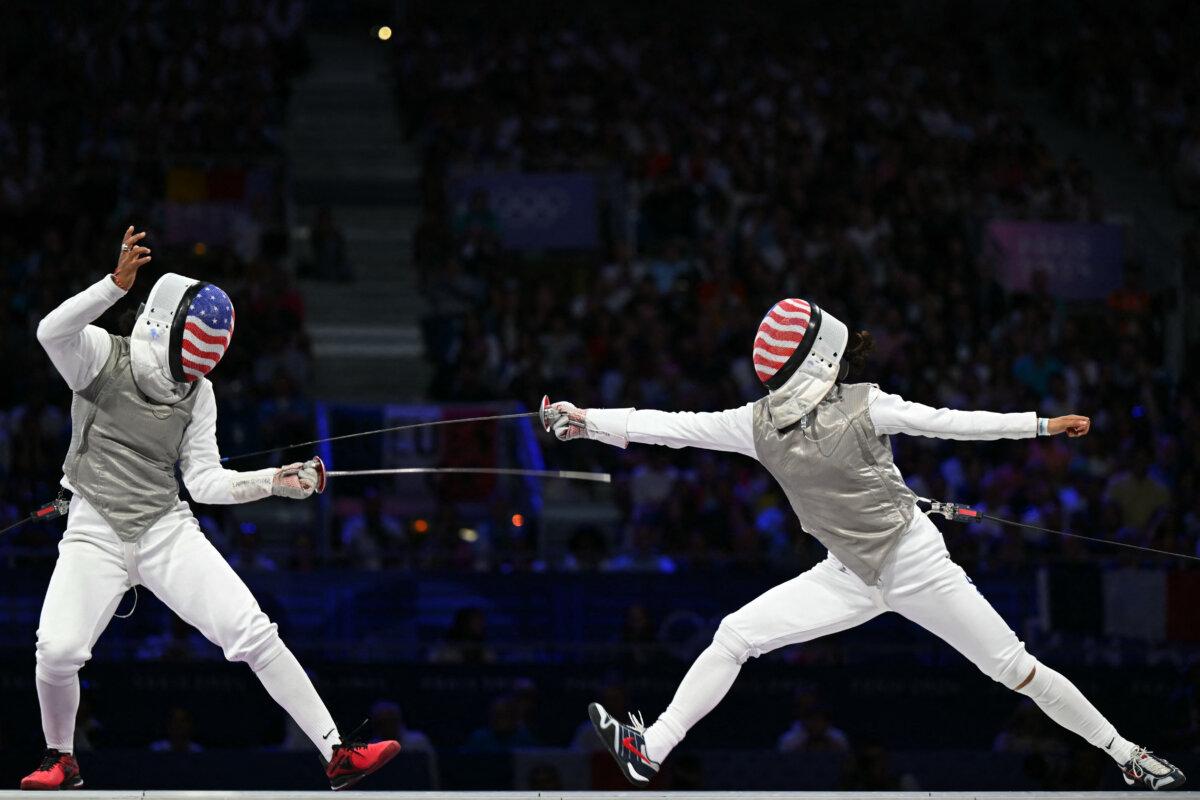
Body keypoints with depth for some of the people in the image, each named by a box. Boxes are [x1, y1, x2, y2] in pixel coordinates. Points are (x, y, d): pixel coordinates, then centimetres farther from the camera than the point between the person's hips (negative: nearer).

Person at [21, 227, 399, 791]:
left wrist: (272, 482, -12)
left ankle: (337, 755, -9)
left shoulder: (196, 392, 3)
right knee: (58, 651, -22)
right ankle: (61, 762, 7)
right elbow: (51, 331, -30)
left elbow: (205, 481, 4)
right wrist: (118, 283, -43)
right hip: (96, 532, -3)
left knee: (252, 633, -11)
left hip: (168, 531, 3)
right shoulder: (101, 356, -9)